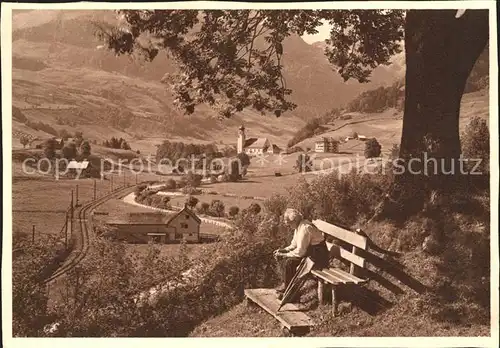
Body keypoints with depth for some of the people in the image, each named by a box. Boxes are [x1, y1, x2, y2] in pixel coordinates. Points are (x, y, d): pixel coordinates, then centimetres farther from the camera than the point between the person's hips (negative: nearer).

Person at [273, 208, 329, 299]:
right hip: (309, 251, 10)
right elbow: (294, 245, 15)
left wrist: (285, 254, -16)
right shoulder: (299, 226, 5)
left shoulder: (304, 228, -26)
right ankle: (285, 284, 13)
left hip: (318, 257, -10)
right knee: (283, 258, 5)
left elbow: (300, 252, -26)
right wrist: (283, 250, 0)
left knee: (289, 262, -22)